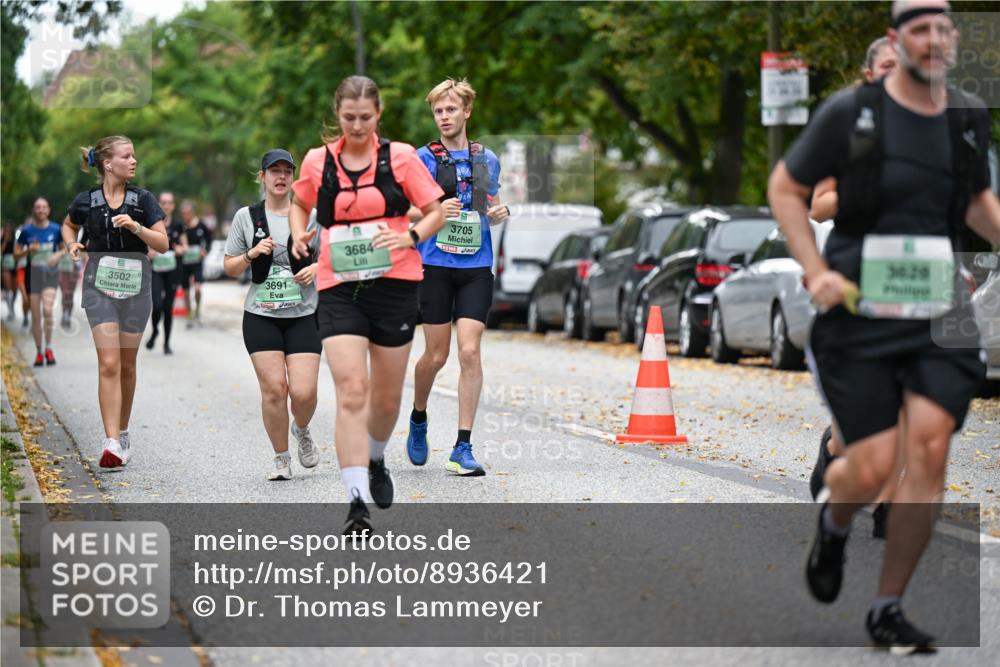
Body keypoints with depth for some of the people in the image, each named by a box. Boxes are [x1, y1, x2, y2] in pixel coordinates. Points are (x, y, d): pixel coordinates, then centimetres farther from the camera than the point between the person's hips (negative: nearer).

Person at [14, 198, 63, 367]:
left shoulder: (56, 230, 1)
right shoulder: (27, 231, 0)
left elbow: (64, 248, 13)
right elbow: (16, 253, 4)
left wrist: (58, 255, -8)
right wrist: (28, 250, -14)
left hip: (50, 273, -1)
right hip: (33, 275, 1)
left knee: (47, 309, -19)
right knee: (36, 315, 2)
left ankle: (48, 348, -6)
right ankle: (39, 351, 15)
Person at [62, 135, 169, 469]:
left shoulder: (143, 200, 0)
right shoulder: (86, 201, -1)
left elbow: (162, 244, -2)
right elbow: (68, 226, 20)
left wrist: (136, 227, -18)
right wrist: (72, 244, 0)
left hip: (135, 285, 1)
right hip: (100, 286, -1)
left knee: (127, 364, 10)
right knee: (109, 363, -12)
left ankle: (123, 433, 26)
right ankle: (112, 442, -17)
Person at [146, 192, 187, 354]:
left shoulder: (178, 225, 5)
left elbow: (185, 246, 12)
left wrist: (181, 249, -10)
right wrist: (148, 253, -15)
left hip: (172, 270, 2)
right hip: (155, 270, -2)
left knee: (168, 307, 3)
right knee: (157, 305, -16)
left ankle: (166, 343, 15)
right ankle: (154, 331, 15)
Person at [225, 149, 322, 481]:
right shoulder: (246, 216, 5)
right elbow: (229, 268, 9)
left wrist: (317, 267, -8)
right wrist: (252, 254, -10)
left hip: (303, 316, 0)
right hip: (261, 316, 0)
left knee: (304, 391, -11)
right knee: (273, 388, -9)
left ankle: (302, 430, 24)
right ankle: (281, 458, 10)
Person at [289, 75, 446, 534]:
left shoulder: (400, 157, 0)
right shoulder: (317, 161, 6)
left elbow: (436, 212, 4)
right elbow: (299, 203, 24)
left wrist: (410, 237, -15)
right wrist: (299, 235, 4)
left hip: (395, 285, 0)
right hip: (339, 289, 0)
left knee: (387, 396, 10)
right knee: (351, 391, -15)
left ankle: (375, 460, 42)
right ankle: (357, 501, -20)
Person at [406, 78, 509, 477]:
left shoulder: (487, 159, 12)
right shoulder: (423, 158, 1)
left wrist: (499, 213, 0)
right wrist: (435, 211, -20)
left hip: (476, 268, 2)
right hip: (435, 265, -2)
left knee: (470, 351, -9)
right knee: (436, 355, 3)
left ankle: (462, 449, -7)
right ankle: (418, 419, 33)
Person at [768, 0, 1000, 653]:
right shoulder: (850, 113, -5)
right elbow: (784, 189, 3)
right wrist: (817, 271, -7)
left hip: (940, 310, 3)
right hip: (860, 308, -3)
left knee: (929, 446, -11)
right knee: (872, 468, -7)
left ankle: (888, 609, 3)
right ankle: (834, 524, 32)